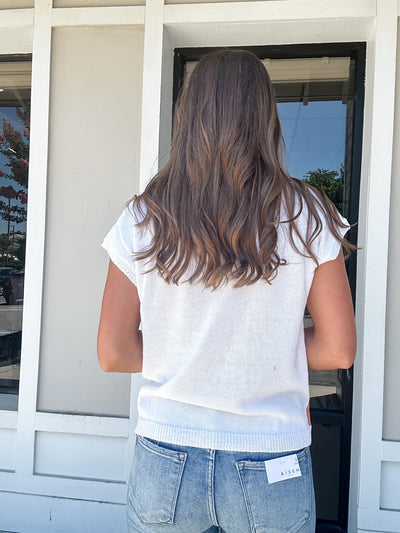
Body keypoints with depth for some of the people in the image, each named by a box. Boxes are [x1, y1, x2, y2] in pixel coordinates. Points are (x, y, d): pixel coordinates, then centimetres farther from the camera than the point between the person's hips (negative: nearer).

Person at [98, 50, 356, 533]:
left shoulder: (143, 219, -8)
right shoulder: (306, 217, -10)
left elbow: (113, 354, -5)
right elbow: (339, 350, -7)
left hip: (165, 462, 1)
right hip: (271, 469, 0)